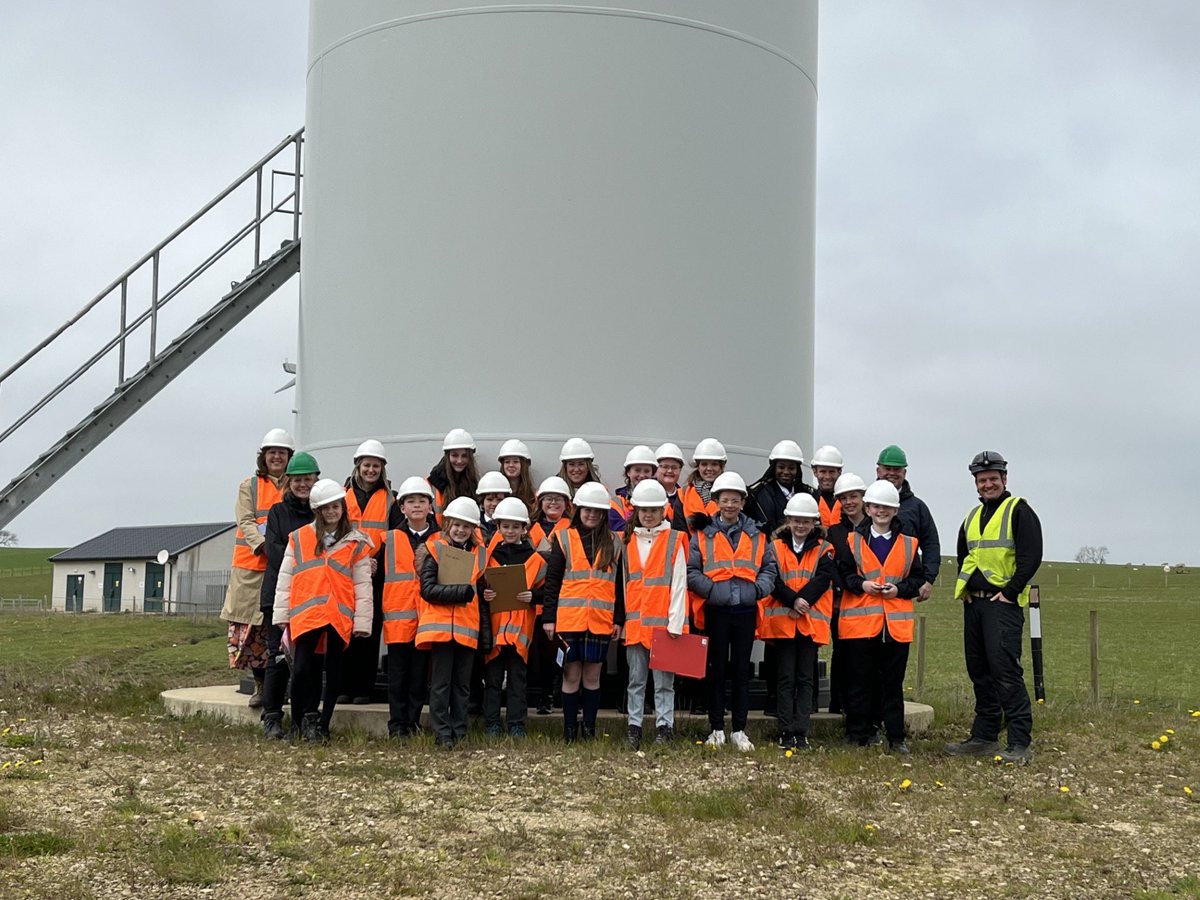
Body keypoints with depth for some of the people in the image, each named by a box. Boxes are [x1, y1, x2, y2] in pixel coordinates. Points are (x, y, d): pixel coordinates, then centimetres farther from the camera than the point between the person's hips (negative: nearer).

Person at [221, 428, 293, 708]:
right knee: (252, 625, -1)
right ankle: (260, 684, 9)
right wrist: (263, 544, -18)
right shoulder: (249, 487, 12)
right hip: (252, 564, 0)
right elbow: (246, 521, 0)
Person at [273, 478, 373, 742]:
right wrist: (281, 614, 5)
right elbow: (285, 578, 11)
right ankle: (306, 719, 9)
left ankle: (322, 725, 14)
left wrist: (362, 621, 0)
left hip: (340, 616, 1)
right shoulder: (299, 538, 10)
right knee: (302, 668, -9)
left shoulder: (356, 543, 9)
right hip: (306, 613, 0)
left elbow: (363, 585, 7)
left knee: (334, 670, 5)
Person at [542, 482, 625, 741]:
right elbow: (552, 581, 2)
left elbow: (619, 584, 11)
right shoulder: (563, 539, 4)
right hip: (568, 619, -1)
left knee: (592, 675, 7)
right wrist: (549, 618, -3)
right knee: (571, 675, 3)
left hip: (601, 620, 1)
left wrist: (619, 619, 5)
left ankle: (589, 727, 15)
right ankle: (569, 728, 11)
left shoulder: (614, 543, 9)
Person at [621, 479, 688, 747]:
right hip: (634, 621, 3)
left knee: (663, 681, 1)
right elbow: (622, 582, 11)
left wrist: (675, 622, -9)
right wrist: (619, 618, 5)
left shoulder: (674, 542, 0)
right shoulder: (627, 541, 10)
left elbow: (679, 584, -3)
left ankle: (664, 727, 7)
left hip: (664, 622, -3)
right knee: (636, 679, 8)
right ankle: (634, 726, 13)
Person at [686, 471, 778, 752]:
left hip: (746, 610, 2)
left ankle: (739, 730, 14)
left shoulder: (757, 535, 9)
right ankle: (717, 729, 13)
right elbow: (691, 571, -1)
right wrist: (710, 589, -14)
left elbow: (770, 567, 11)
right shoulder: (703, 535, 2)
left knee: (742, 669, 6)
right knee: (716, 668, 5)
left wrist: (758, 589, -6)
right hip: (716, 611, -2)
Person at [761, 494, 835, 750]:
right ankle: (786, 732, 4)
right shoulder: (775, 548, 7)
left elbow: (823, 579, -6)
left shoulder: (824, 551, 8)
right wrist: (793, 600, -19)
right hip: (782, 621, 0)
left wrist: (803, 600, -19)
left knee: (805, 678, 3)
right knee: (786, 678, 2)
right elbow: (772, 579, -5)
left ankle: (801, 732, 5)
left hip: (811, 622, 1)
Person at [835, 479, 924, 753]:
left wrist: (899, 589, -7)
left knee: (893, 683, 6)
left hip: (896, 624, 1)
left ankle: (896, 737, 12)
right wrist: (861, 584, -11)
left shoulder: (909, 544, 9)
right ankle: (858, 734, 11)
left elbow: (917, 579, 10)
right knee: (859, 682, 3)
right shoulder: (853, 541, 6)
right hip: (859, 621, -1)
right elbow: (842, 574, 6)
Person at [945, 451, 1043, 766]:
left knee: (1005, 669, -14)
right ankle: (984, 736, 18)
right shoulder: (973, 516, 18)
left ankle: (1020, 743, -12)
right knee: (979, 671, 11)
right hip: (974, 603, 8)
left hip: (1003, 603, -8)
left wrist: (1010, 592, -15)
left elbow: (1031, 556, -13)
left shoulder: (1019, 511, -5)